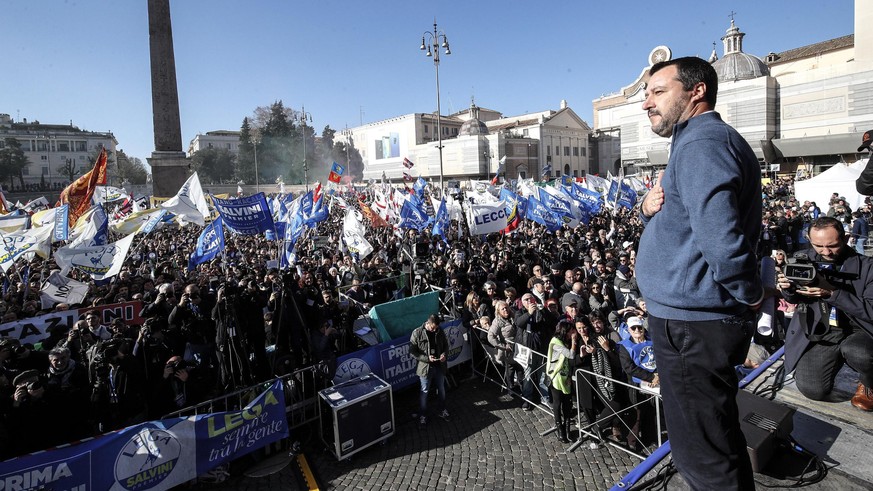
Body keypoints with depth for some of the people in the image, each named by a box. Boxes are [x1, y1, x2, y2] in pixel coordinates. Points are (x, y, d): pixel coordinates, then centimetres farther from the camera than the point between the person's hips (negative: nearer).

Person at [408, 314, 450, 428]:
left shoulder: (440, 331, -4)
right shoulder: (417, 333, -17)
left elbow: (446, 345, 10)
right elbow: (412, 352, -14)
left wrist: (444, 354, -11)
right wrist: (427, 358, -22)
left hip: (439, 366, 4)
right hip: (425, 367, -4)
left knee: (441, 389, 19)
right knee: (424, 392, 8)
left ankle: (442, 410, 40)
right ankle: (422, 416, 25)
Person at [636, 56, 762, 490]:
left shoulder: (701, 143, -18)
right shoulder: (716, 139, 17)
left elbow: (720, 238, -30)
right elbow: (677, 218, 20)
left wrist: (749, 293, -13)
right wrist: (649, 207, -2)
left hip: (690, 323, -11)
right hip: (700, 318, 11)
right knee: (718, 441, 25)